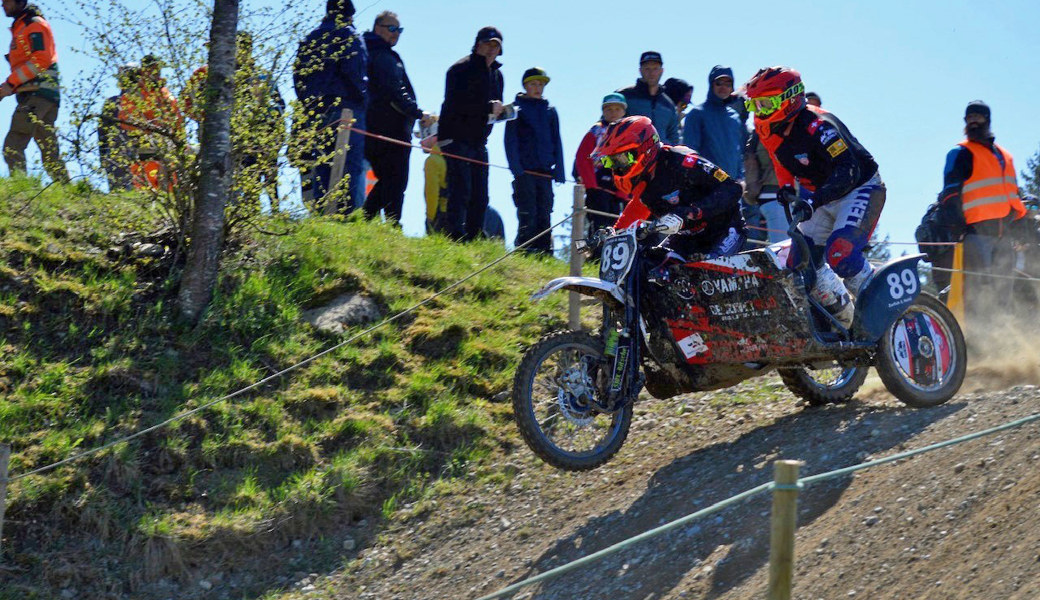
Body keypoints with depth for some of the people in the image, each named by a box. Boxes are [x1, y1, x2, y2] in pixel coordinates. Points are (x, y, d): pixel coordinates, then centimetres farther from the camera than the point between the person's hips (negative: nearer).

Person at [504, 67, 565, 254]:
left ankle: (545, 251, 7)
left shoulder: (550, 111, 16)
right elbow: (511, 140, -1)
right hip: (524, 169, -4)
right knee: (527, 213, -10)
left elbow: (556, 142, 17)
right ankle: (525, 251, -9)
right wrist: (516, 166, -12)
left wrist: (558, 170, 8)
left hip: (545, 170, 4)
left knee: (544, 213, 4)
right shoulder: (517, 108, 5)